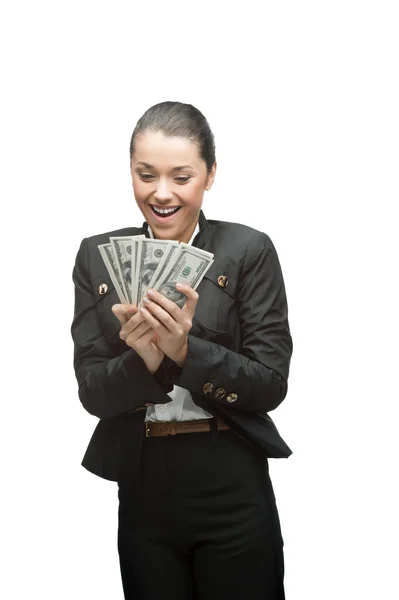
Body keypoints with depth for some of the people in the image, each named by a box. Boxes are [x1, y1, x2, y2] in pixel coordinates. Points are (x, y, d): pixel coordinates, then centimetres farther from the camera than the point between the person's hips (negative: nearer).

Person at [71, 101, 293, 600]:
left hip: (232, 489, -2)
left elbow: (272, 384, -9)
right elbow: (91, 393, -1)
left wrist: (184, 349, -23)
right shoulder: (98, 256, 2)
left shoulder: (249, 251, -6)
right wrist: (143, 358, -21)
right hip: (141, 488, 2)